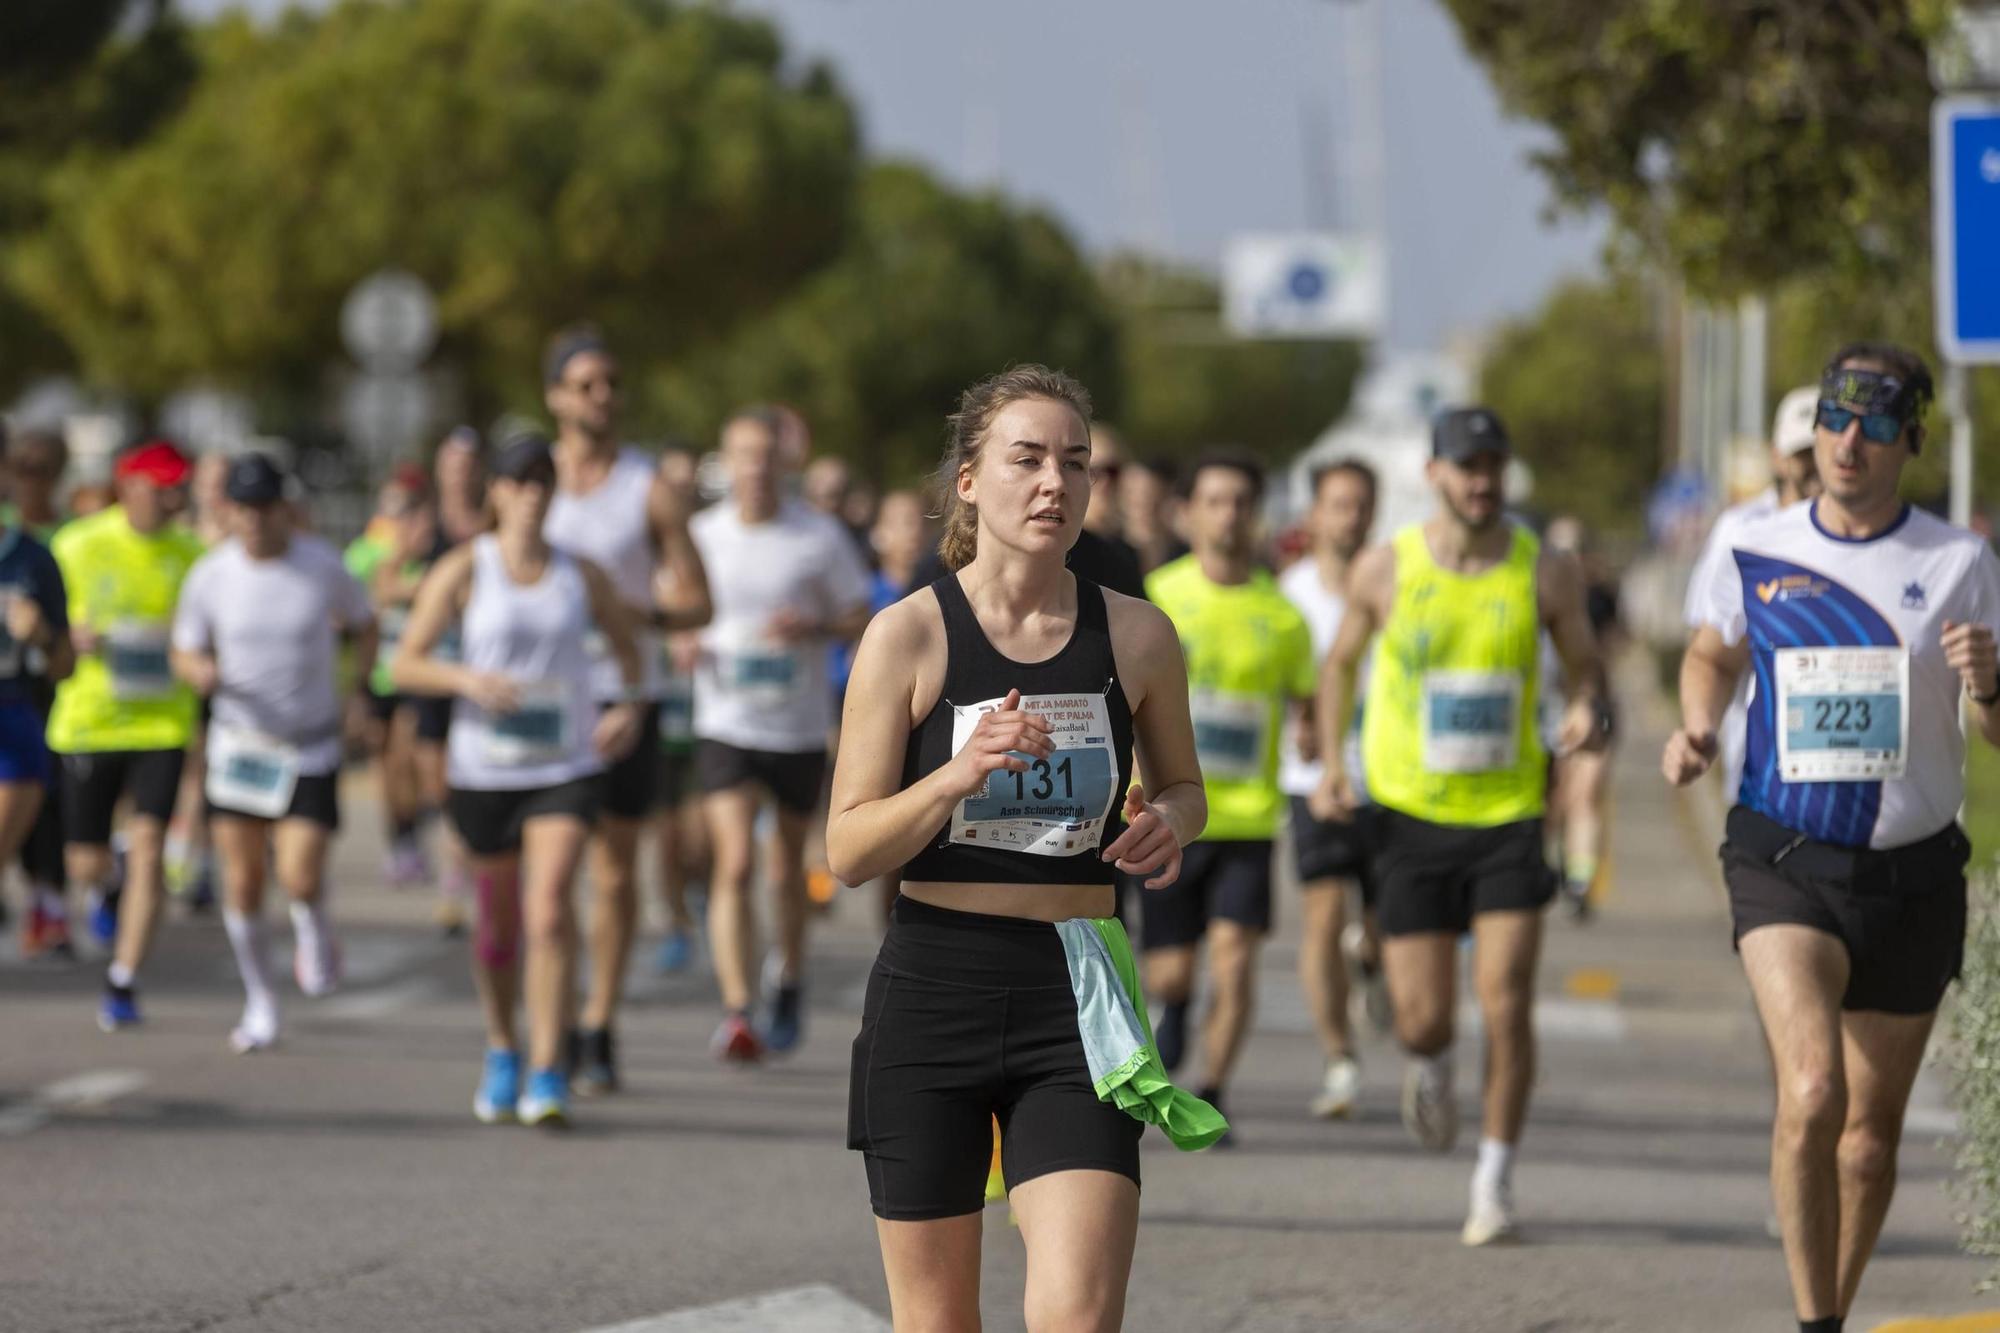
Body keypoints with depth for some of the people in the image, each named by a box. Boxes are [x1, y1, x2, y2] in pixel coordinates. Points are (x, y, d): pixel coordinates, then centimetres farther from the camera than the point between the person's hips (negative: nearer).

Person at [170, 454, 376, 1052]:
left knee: (300, 879, -13)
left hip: (311, 747, -1)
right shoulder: (209, 576, -8)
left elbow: (364, 625, 8)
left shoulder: (322, 566, -11)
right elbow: (185, 651, 4)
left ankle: (312, 930, 24)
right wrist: (199, 671, -20)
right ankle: (259, 999, 22)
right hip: (238, 743, 1)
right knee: (242, 882, 2)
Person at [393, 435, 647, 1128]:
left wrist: (632, 707, 3)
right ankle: (502, 1048, 38)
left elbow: (627, 642, 21)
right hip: (484, 767, 0)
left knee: (550, 908, -18)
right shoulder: (464, 570, -2)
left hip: (567, 766, 0)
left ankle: (547, 1073, -18)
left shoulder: (581, 576, 3)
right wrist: (467, 679, -22)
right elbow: (405, 665, -4)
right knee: (498, 920, 13)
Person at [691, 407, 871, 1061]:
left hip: (799, 728, 0)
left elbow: (861, 621, 1)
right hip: (725, 724, 0)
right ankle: (735, 1011, -21)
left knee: (786, 870, 14)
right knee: (734, 864, -16)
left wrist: (813, 627, -19)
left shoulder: (821, 537, -4)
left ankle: (790, 976, 41)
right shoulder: (701, 534, 0)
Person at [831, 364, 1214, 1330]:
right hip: (931, 994, -1)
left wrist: (1168, 821, -4)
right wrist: (957, 776, -21)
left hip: (1077, 997, 1)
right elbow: (848, 850, -4)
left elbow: (1184, 785, 20)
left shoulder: (1135, 636, 3)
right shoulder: (909, 636, -3)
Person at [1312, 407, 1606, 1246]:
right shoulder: (1385, 570, -2)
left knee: (1505, 1004, -11)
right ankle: (1429, 1068, 37)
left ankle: (1494, 1184, 3)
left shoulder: (1544, 573, -3)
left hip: (1510, 811, 0)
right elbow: (1340, 664, 13)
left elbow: (1583, 667, 7)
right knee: (1423, 1019, -2)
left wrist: (1587, 713, -16)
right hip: (1411, 814, 0)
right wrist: (1331, 761, 1)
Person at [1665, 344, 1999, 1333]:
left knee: (1871, 1131, 10)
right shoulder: (1756, 555, 1)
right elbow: (1713, 654, 21)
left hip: (1912, 875, 1)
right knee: (1811, 1094, -22)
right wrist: (1698, 731, 1)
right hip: (1786, 859, -1)